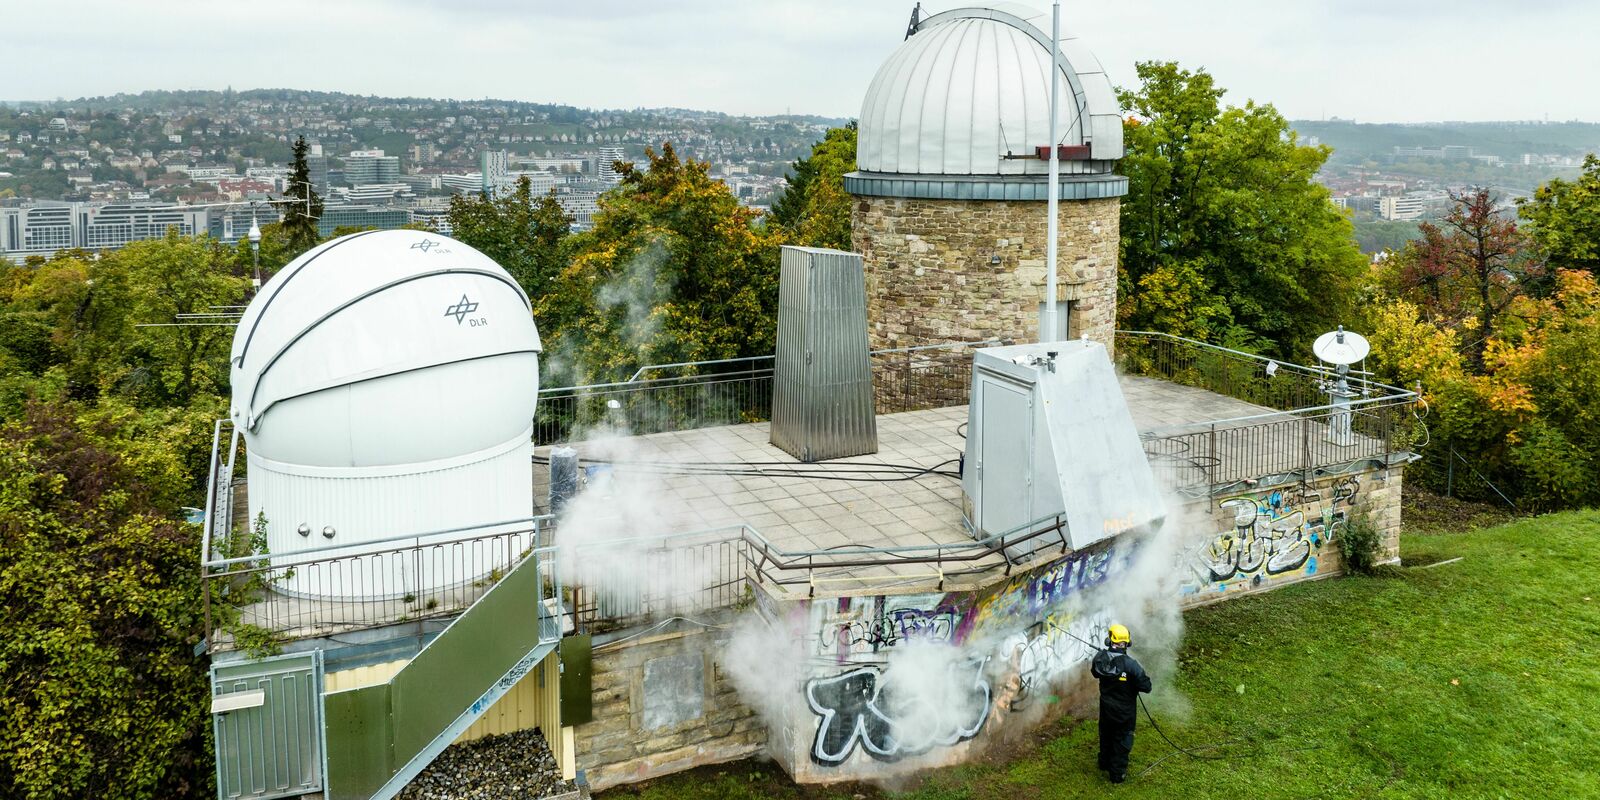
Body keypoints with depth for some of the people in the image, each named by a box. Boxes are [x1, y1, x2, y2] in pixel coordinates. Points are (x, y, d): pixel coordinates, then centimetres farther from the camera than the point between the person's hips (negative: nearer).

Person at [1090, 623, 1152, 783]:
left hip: (1106, 707, 4)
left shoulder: (1100, 658, -17)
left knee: (1106, 735, 27)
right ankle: (1117, 774, 28)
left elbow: (1095, 673, 4)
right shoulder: (1131, 665, -32)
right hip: (1124, 710, -4)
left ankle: (1105, 764, 48)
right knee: (1122, 740, 15)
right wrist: (1139, 678, -5)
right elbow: (1146, 686, -25)